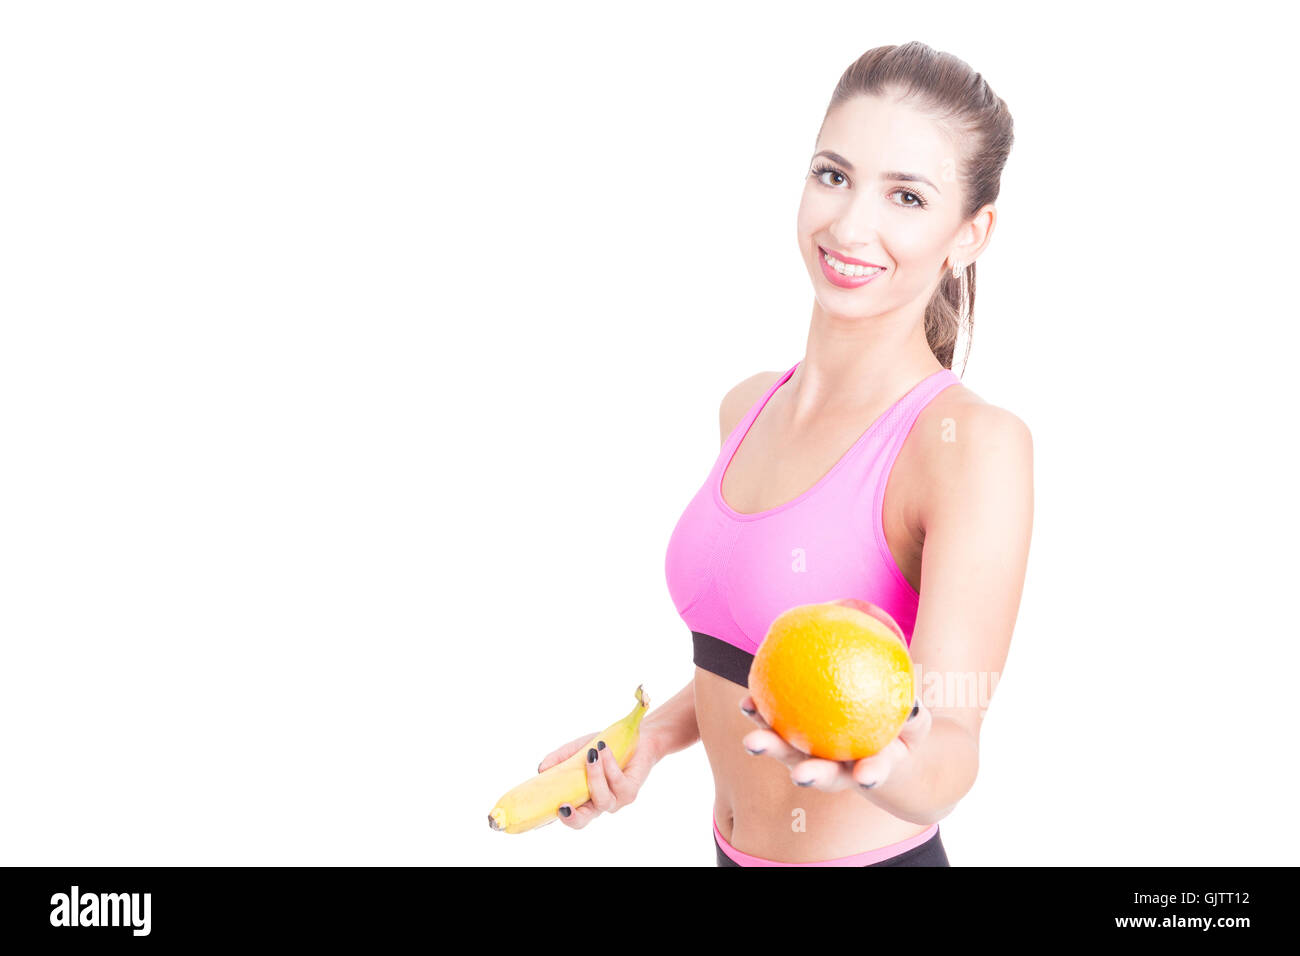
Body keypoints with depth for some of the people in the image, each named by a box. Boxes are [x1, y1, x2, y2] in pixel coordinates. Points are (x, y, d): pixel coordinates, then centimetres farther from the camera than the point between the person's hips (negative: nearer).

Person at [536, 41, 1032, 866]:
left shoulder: (974, 443, -20)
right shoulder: (749, 407, 0)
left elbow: (950, 753, -24)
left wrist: (885, 763, -43)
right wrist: (653, 737, 0)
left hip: (867, 854, -6)